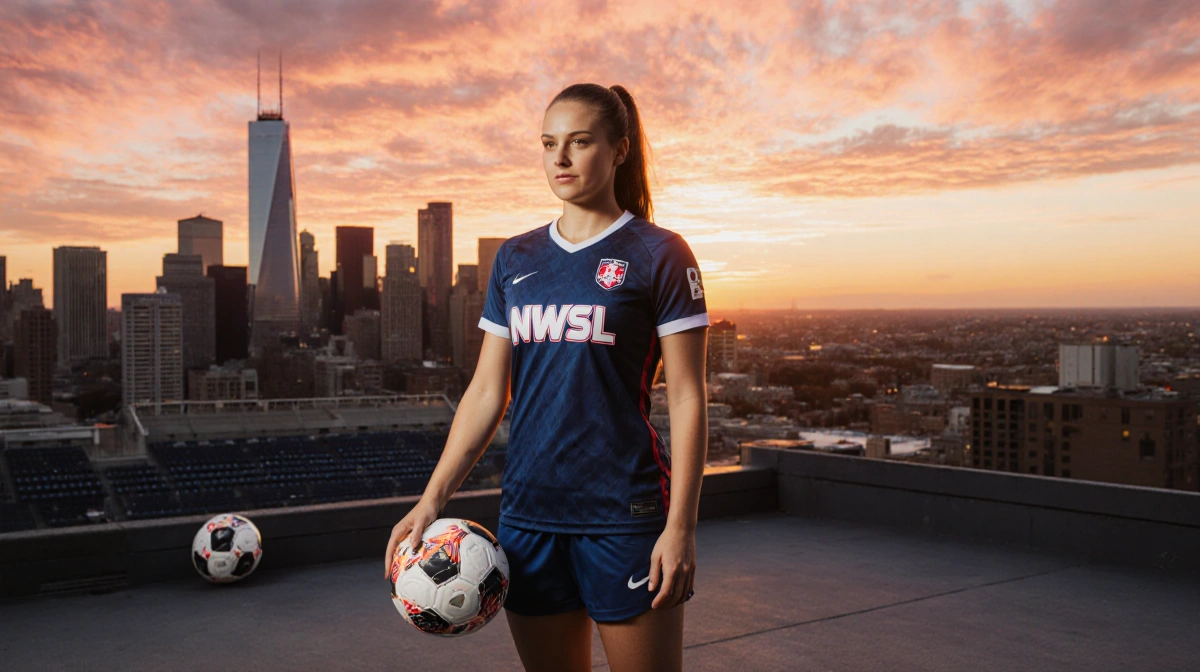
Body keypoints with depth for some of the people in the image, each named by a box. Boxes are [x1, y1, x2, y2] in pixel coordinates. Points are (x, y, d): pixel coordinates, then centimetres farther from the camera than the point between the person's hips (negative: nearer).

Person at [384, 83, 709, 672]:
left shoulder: (657, 254, -3)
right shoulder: (516, 259, 10)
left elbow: (686, 397, -6)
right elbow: (486, 392, 9)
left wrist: (680, 526, -12)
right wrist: (432, 499, 2)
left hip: (625, 514, -4)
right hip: (528, 511, 4)